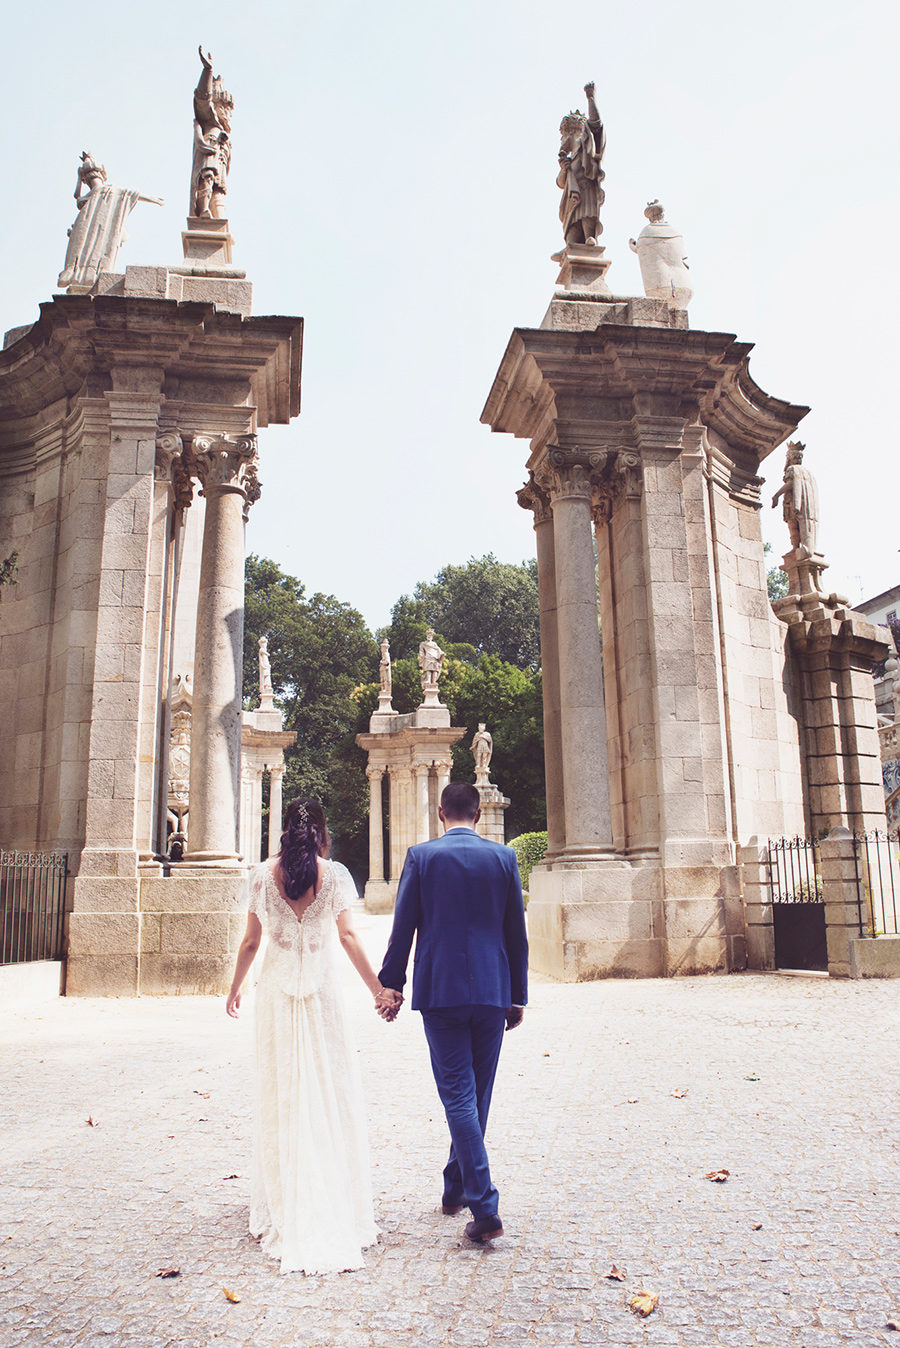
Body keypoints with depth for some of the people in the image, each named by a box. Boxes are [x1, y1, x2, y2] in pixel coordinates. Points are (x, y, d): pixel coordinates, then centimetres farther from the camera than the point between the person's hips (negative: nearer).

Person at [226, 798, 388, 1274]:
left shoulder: (262, 875, 1)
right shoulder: (334, 874, -4)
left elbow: (250, 941, 4)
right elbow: (349, 937, -8)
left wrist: (235, 988, 18)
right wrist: (379, 989, -3)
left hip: (276, 993, 2)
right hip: (322, 993, -1)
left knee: (279, 1095, 11)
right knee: (333, 1094, 6)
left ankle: (280, 1207, 20)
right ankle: (337, 1207, 10)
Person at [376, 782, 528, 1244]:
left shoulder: (421, 856, -3)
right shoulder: (503, 857, 2)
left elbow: (403, 927, -2)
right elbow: (516, 933, 5)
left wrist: (391, 984, 8)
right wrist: (518, 995, 13)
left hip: (440, 991, -2)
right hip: (492, 991, 3)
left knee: (459, 1097, 1)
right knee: (477, 1095, 16)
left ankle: (485, 1208, -4)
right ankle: (455, 1188, 32)